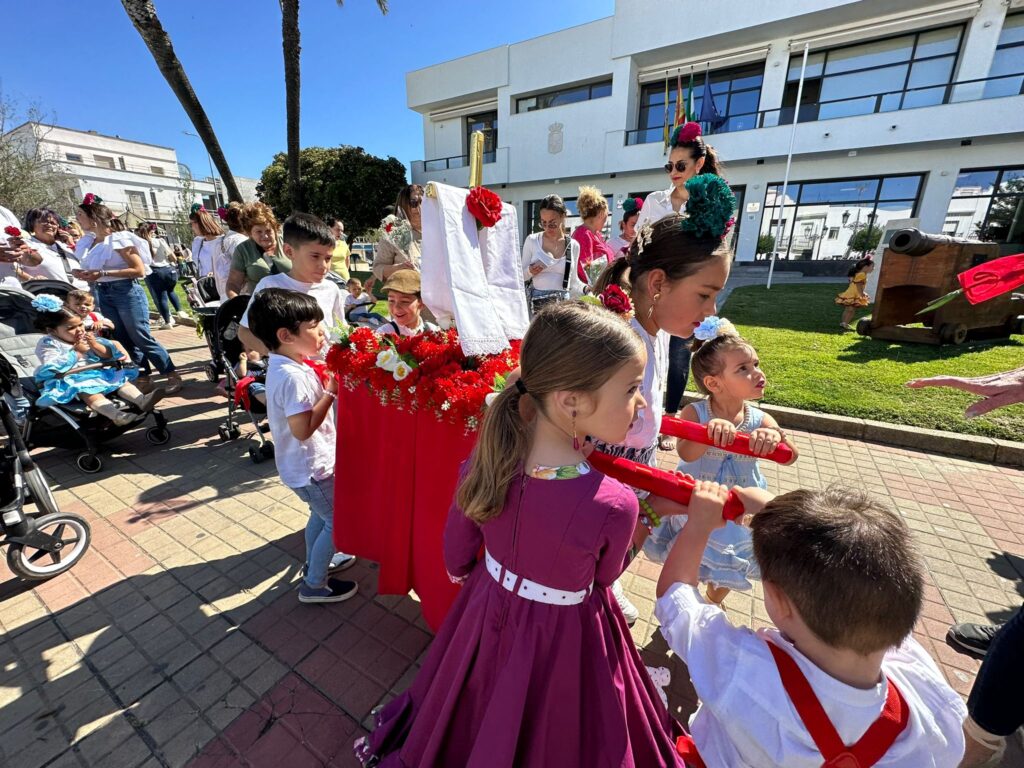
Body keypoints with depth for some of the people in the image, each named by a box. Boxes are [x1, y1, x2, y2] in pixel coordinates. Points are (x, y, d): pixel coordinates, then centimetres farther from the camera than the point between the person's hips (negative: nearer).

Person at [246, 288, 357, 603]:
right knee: (337, 522, 8)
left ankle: (315, 562, 49)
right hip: (312, 468, -10)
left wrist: (329, 381, -4)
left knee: (321, 515, 28)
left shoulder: (284, 365, 2)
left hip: (309, 463, 10)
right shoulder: (292, 376, -29)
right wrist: (332, 390, -27)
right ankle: (314, 584, 26)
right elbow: (302, 428, -31)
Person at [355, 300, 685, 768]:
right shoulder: (615, 506, -34)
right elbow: (604, 578, -10)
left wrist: (466, 576, 16)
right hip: (564, 636, -3)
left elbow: (457, 553, -7)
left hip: (488, 610, 4)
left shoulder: (487, 458, -24)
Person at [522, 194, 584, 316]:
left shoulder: (573, 246, 8)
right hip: (535, 304, -1)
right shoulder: (532, 240, 3)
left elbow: (573, 281, 15)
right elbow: (521, 275, 8)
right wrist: (530, 271, -13)